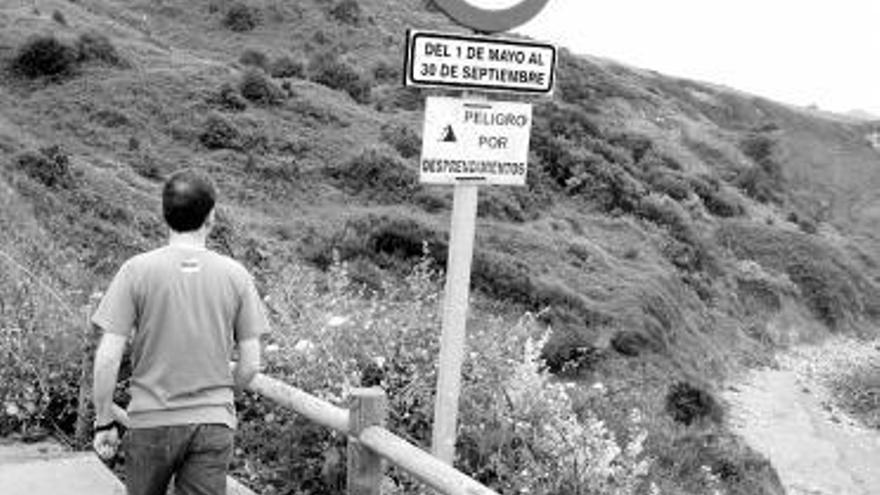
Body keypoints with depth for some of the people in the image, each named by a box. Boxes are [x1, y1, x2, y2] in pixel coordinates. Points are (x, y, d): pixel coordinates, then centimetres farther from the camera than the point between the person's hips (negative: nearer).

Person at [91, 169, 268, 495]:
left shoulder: (137, 270, -8)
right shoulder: (236, 275, -3)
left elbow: (108, 358, -10)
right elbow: (250, 364, -1)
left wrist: (104, 422, 2)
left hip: (151, 421, 0)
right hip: (214, 423, 1)